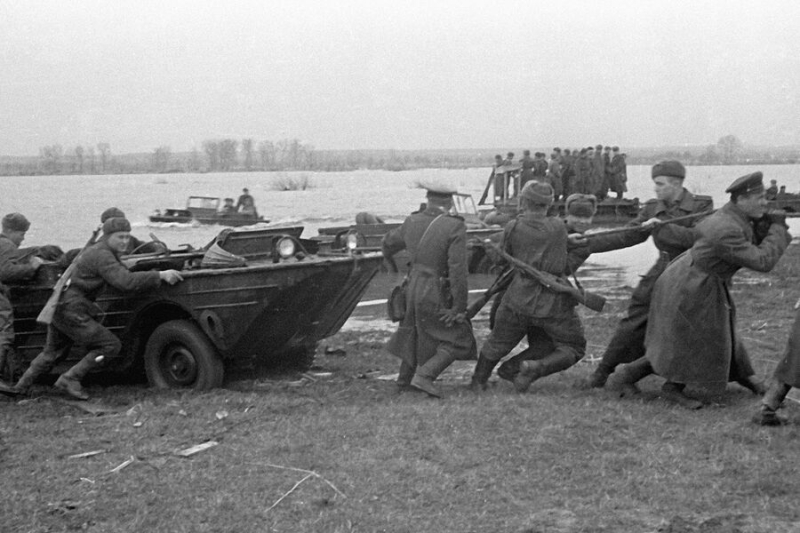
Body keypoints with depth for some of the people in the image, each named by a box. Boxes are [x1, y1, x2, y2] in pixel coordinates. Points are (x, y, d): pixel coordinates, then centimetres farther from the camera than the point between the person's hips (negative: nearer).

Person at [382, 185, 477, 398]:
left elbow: (389, 243, 19)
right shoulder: (455, 227, -17)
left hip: (414, 286, 6)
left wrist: (388, 253, 44)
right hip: (437, 295, -6)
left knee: (416, 331, 27)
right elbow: (457, 270, -22)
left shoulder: (412, 222, 1)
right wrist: (459, 306, -17)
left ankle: (404, 380, 37)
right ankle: (424, 375, -12)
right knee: (458, 340, 5)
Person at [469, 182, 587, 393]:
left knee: (498, 343, 23)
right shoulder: (558, 227, -6)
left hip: (519, 299, 2)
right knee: (573, 349, 11)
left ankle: (478, 381, 31)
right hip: (553, 304, -2)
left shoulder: (512, 228, -5)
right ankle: (536, 368, -9)